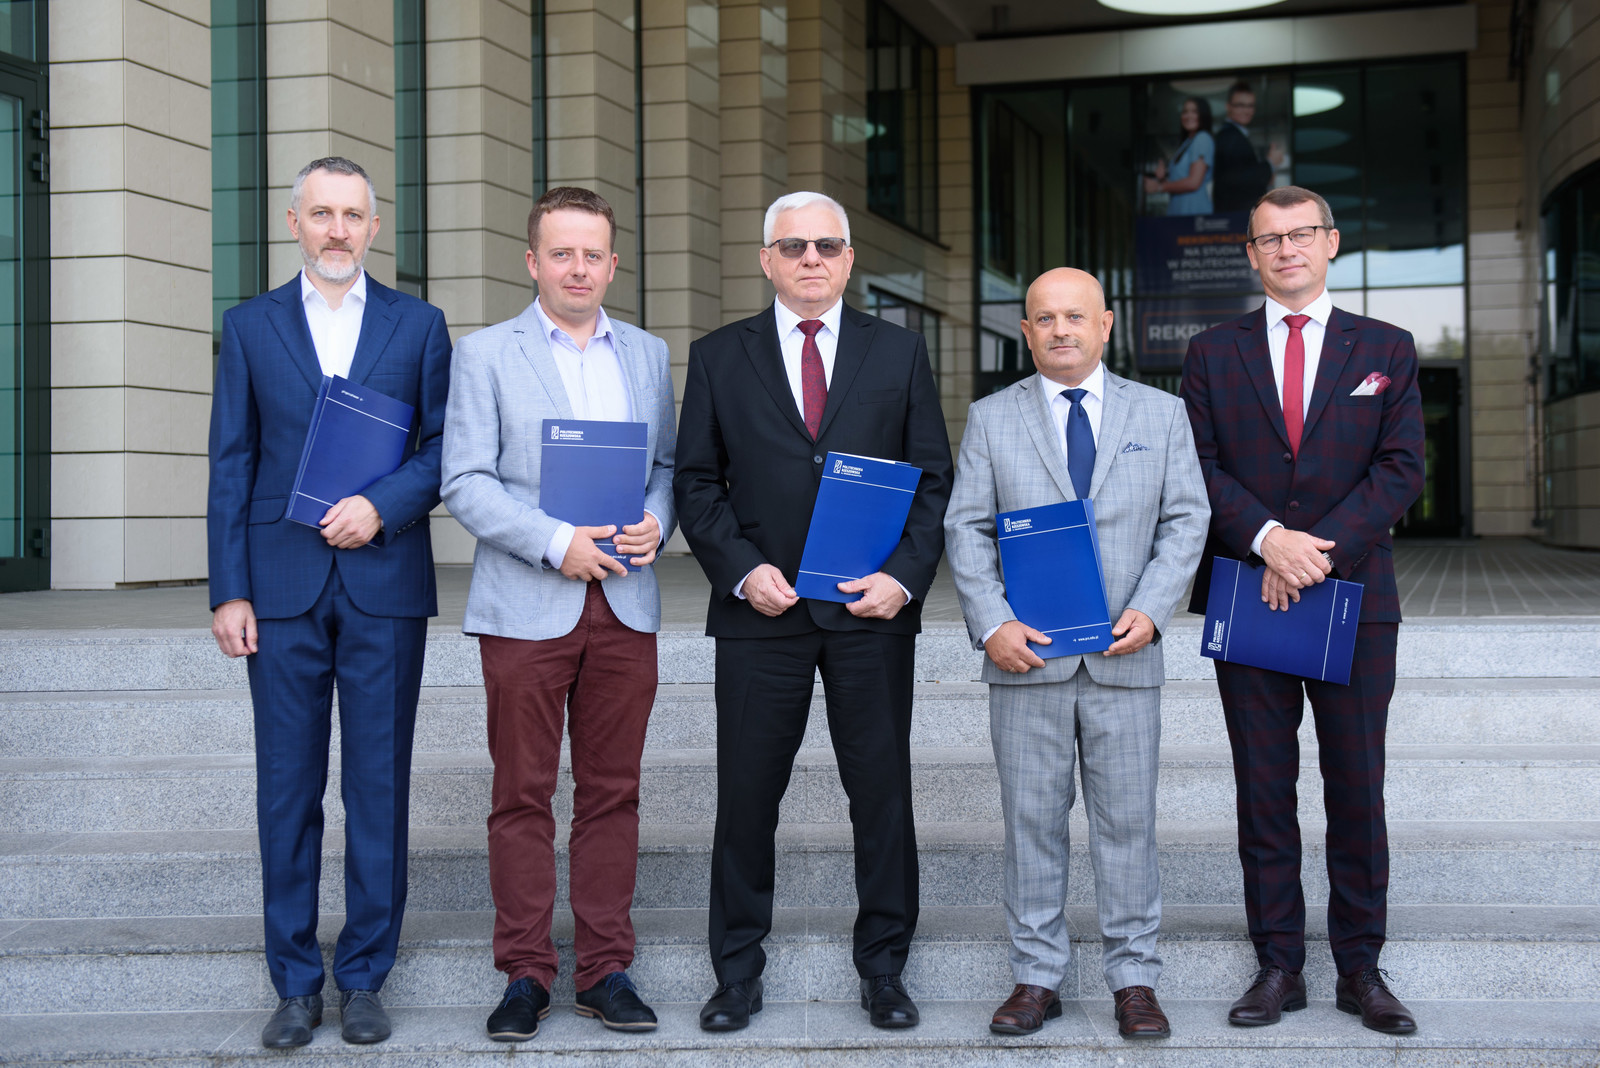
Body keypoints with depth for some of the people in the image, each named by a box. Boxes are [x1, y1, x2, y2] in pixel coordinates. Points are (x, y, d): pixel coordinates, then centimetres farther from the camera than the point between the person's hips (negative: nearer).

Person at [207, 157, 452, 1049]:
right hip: (284, 589, 1)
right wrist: (230, 590, -1)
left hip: (385, 585, 0)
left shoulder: (420, 325, 8)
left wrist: (381, 505, -14)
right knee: (288, 789, 4)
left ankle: (365, 977, 13)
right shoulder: (251, 327, 9)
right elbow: (232, 466, 6)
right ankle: (296, 984, 13)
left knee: (379, 785, 3)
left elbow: (445, 449, 4)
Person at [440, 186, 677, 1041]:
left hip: (625, 604, 3)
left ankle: (605, 969, 14)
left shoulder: (648, 354, 15)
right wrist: (554, 543, -16)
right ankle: (525, 973, 10)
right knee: (522, 795, 1)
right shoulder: (485, 354, 3)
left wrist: (657, 521, -4)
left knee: (611, 793, 6)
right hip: (526, 607, -3)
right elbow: (466, 482, -5)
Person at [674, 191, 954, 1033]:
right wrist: (741, 569, -9)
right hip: (759, 612, 0)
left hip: (872, 611, 1)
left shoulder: (899, 352, 8)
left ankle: (883, 970, 19)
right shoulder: (718, 357, 7)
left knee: (883, 794, 6)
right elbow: (696, 482, 6)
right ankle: (737, 973, 17)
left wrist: (905, 575, -7)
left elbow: (934, 479, 7)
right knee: (746, 795, 4)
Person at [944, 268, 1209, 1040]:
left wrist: (1151, 610, -10)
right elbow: (966, 530, 3)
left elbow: (1186, 520, 5)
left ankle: (1135, 979, 12)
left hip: (1124, 657, 0)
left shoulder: (1160, 414, 9)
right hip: (1026, 657, 0)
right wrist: (991, 624, -10)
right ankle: (1036, 978, 13)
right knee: (1031, 820, 4)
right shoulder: (991, 419, 7)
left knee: (1127, 820, 3)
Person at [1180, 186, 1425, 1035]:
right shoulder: (1213, 353, 8)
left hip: (1355, 599, 0)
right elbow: (1200, 467, 1)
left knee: (1356, 789, 3)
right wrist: (1268, 538, -15)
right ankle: (1278, 966, 12)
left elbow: (1401, 468, -1)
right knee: (1263, 791, 4)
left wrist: (1323, 549, -13)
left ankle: (1360, 967, 13)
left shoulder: (1386, 349, 7)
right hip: (1246, 599, 1)